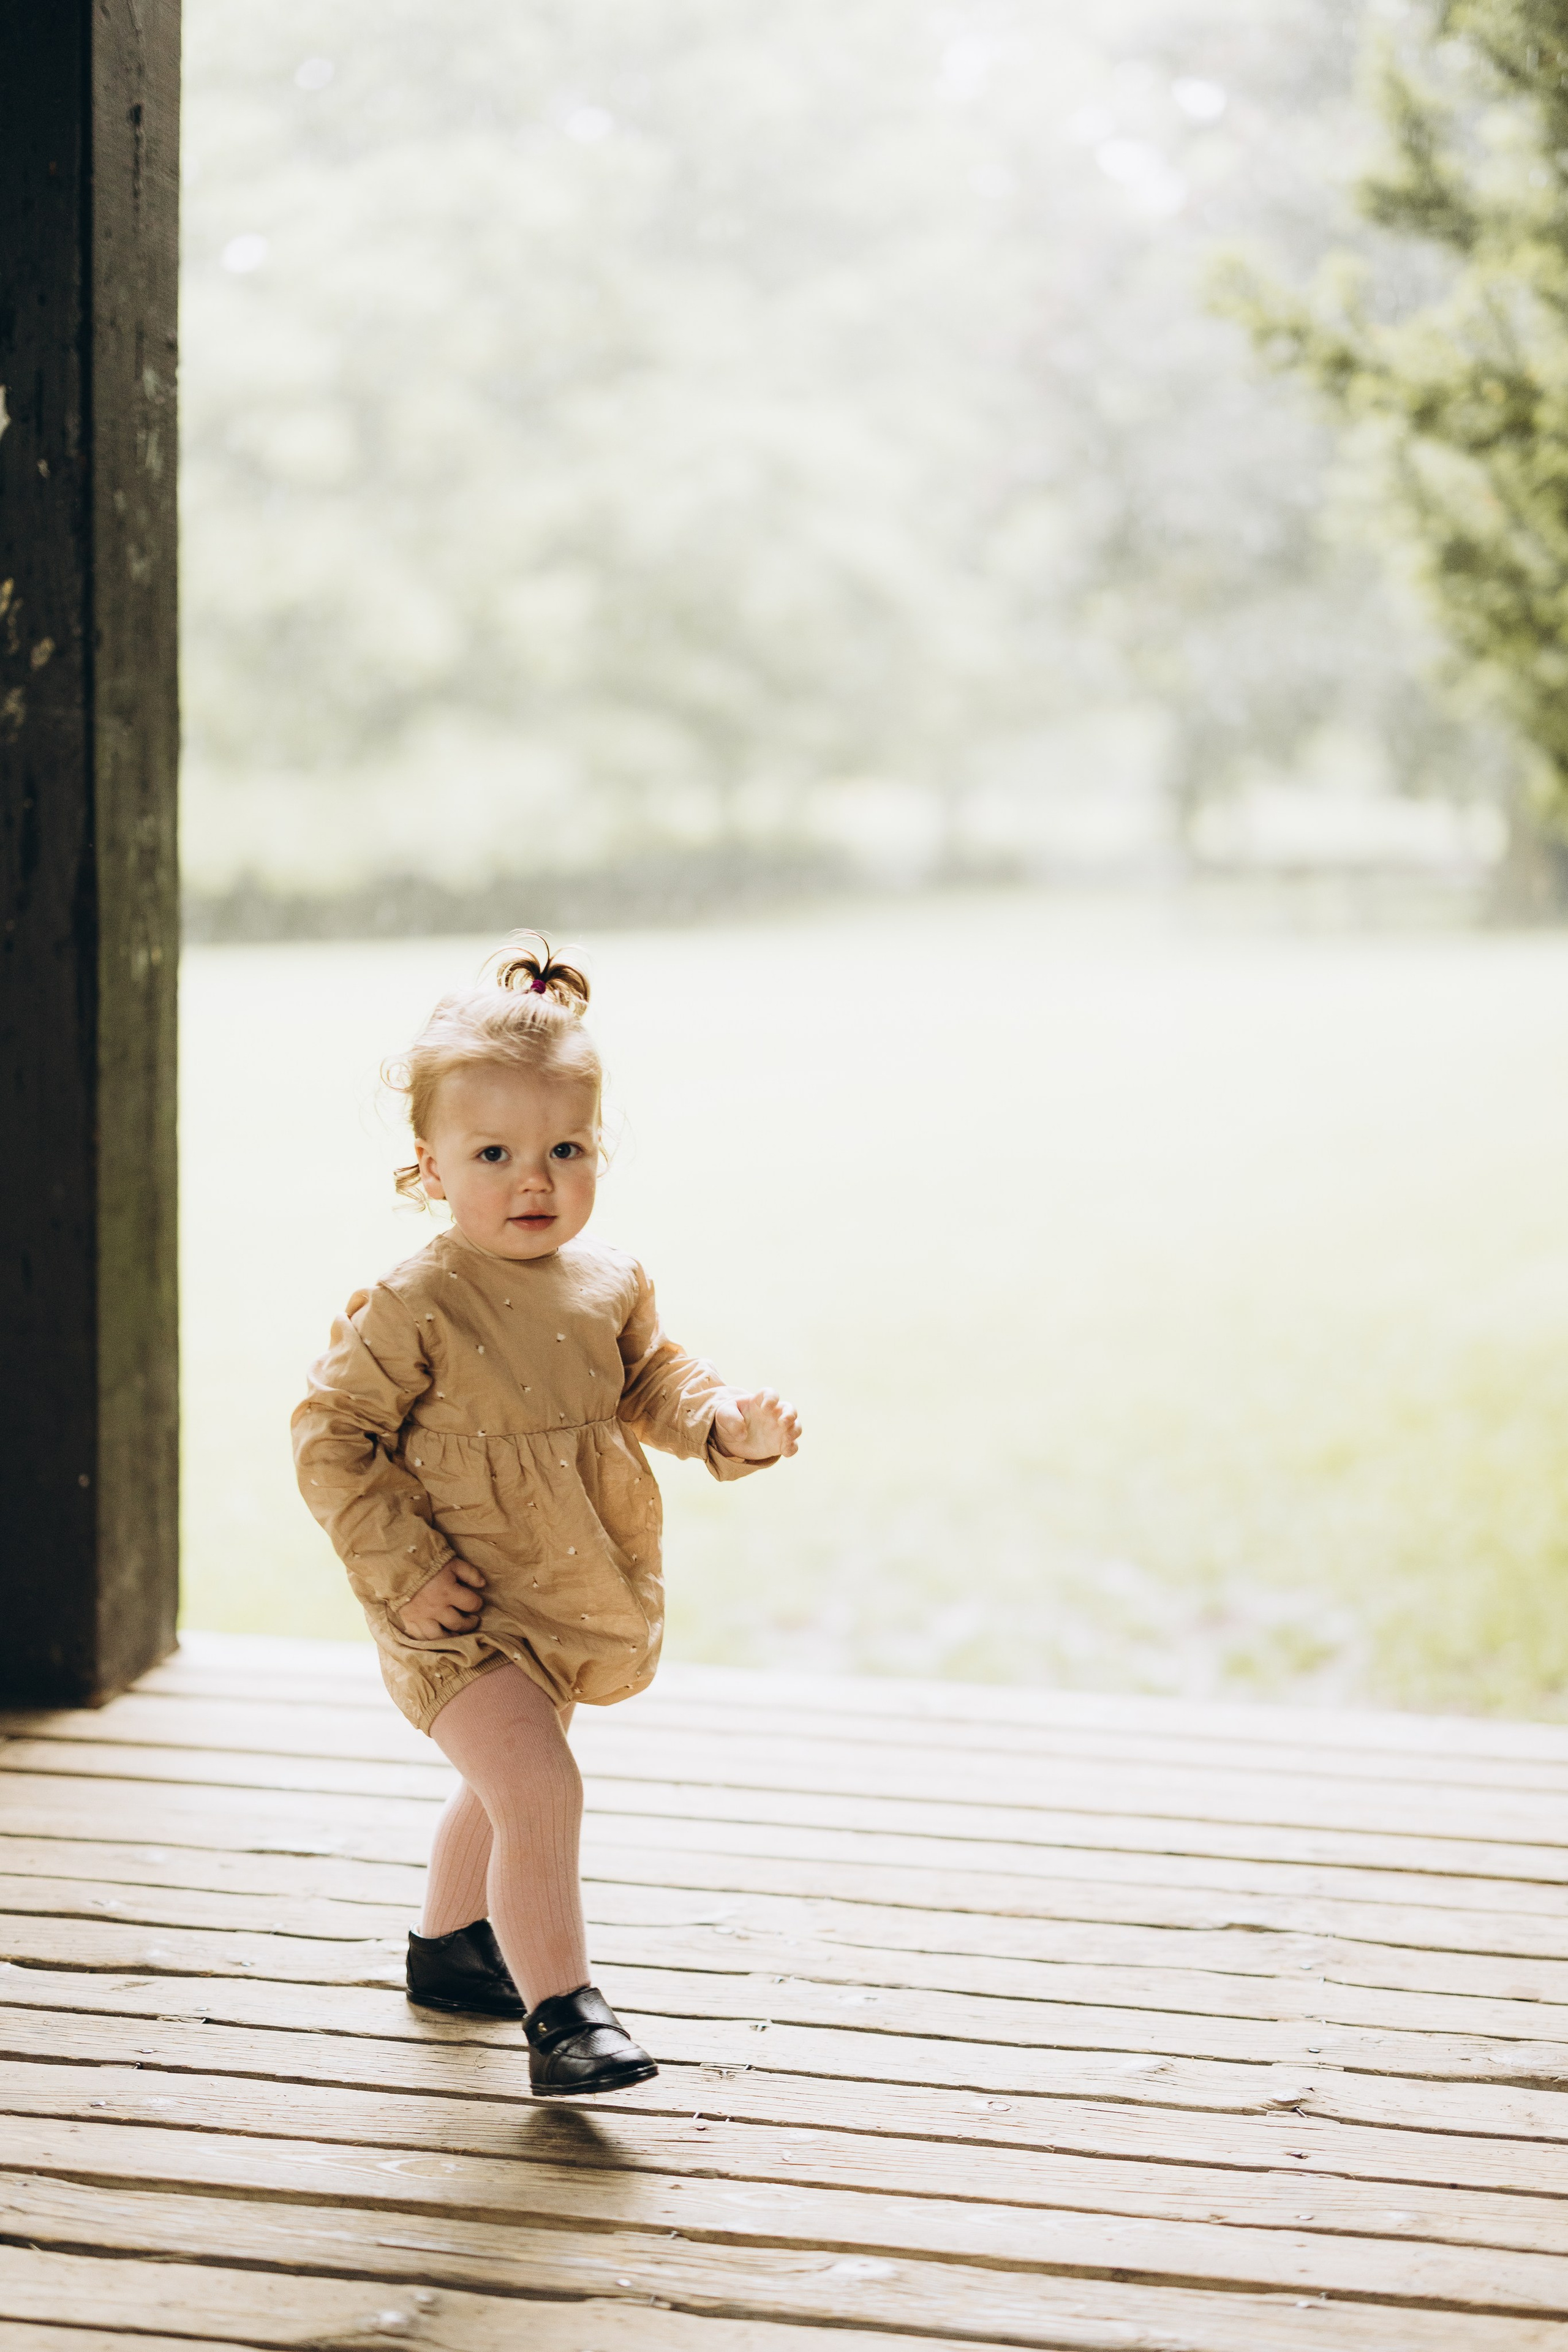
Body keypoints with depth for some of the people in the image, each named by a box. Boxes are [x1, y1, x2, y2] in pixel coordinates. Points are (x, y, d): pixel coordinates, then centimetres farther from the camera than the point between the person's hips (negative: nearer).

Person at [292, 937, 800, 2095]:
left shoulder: (611, 1283, -5)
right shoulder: (411, 1309, -22)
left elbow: (653, 1384, 10)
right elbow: (330, 1439, -16)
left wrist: (732, 1424, -10)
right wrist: (404, 1573, -21)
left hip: (566, 1608, 7)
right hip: (463, 1620, -7)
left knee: (503, 1787, 26)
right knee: (542, 1793, -18)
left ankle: (449, 1944, 49)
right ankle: (562, 2013, -5)